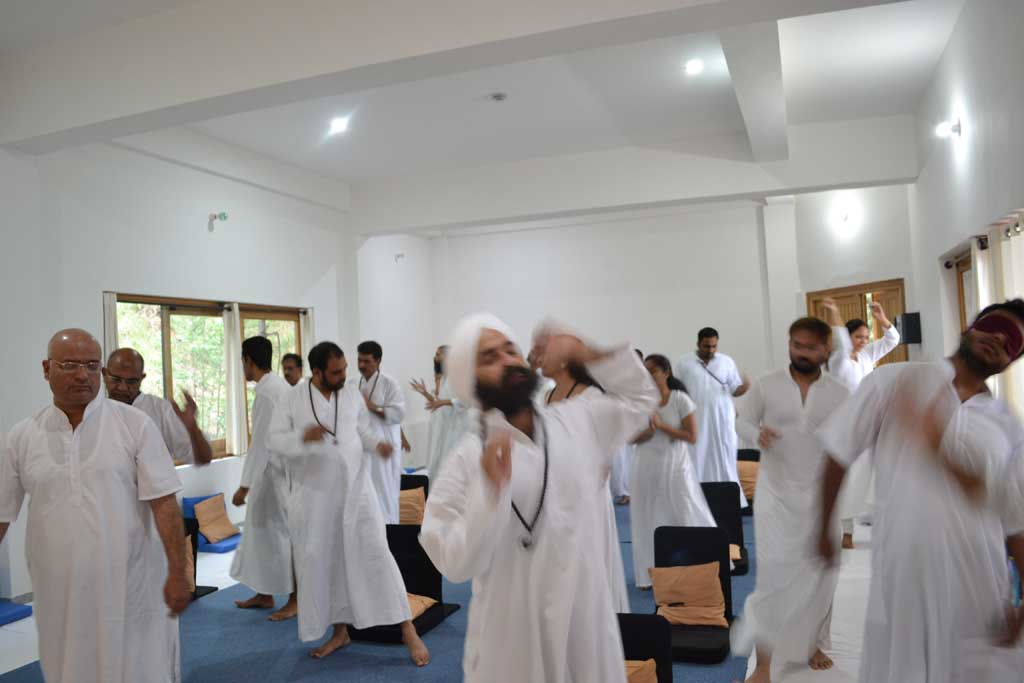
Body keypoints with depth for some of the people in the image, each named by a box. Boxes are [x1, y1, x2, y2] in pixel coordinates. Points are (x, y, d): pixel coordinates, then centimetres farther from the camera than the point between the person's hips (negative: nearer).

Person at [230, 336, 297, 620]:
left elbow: (260, 443, -22)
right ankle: (264, 593, 29)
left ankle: (296, 600, 12)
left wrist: (244, 485, -20)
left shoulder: (267, 392, -19)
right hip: (278, 470, 10)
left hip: (275, 472, -10)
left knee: (283, 533, 0)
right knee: (262, 529, 17)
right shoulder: (280, 385, 9)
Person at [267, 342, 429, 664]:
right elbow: (276, 440, -7)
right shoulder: (292, 399, -4)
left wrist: (378, 444, -11)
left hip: (355, 487, 0)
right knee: (320, 561, 8)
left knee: (375, 553, -3)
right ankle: (340, 631, 28)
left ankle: (408, 630, 4)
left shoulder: (352, 393, 2)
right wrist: (303, 436, -27)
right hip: (314, 495, 0)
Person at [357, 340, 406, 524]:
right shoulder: (356, 385, 11)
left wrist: (373, 407, -18)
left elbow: (399, 413, -16)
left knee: (383, 491, -1)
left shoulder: (389, 384, -7)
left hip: (382, 445, -5)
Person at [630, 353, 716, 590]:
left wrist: (661, 426, -17)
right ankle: (651, 574, 17)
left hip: (675, 466, -2)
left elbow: (692, 437, -11)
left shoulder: (680, 400, -8)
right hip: (647, 468, 3)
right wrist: (647, 432, -18)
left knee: (685, 517, 2)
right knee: (649, 520, 6)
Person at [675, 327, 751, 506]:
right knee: (699, 463, 2)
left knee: (724, 462, 4)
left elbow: (735, 390, 6)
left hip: (723, 421, 1)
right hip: (697, 422, -1)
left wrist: (745, 387, -15)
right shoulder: (684, 363, 2)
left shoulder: (727, 362, 5)